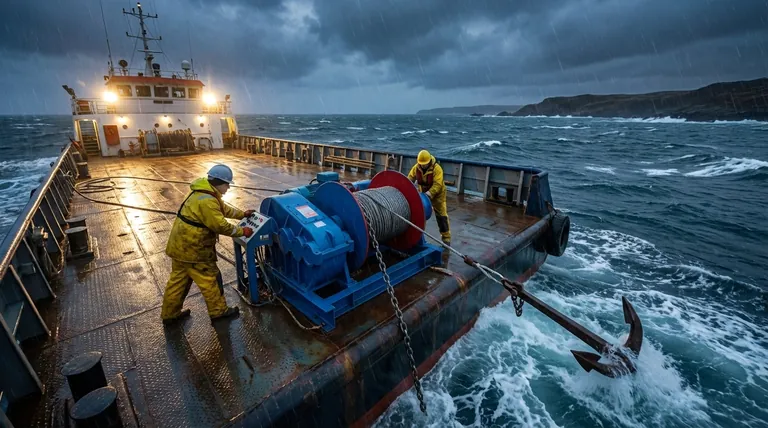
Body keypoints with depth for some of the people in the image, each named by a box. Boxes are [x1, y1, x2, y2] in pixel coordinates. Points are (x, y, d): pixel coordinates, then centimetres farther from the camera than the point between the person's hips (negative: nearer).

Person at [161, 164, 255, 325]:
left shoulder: (206, 193, 8)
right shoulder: (207, 201, -27)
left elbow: (223, 208, 20)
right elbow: (221, 226, -24)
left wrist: (242, 214, 20)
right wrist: (242, 231, -12)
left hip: (181, 245, 11)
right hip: (192, 248, -11)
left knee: (178, 279, 20)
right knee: (209, 279, 4)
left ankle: (170, 314, 33)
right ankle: (219, 311, 20)